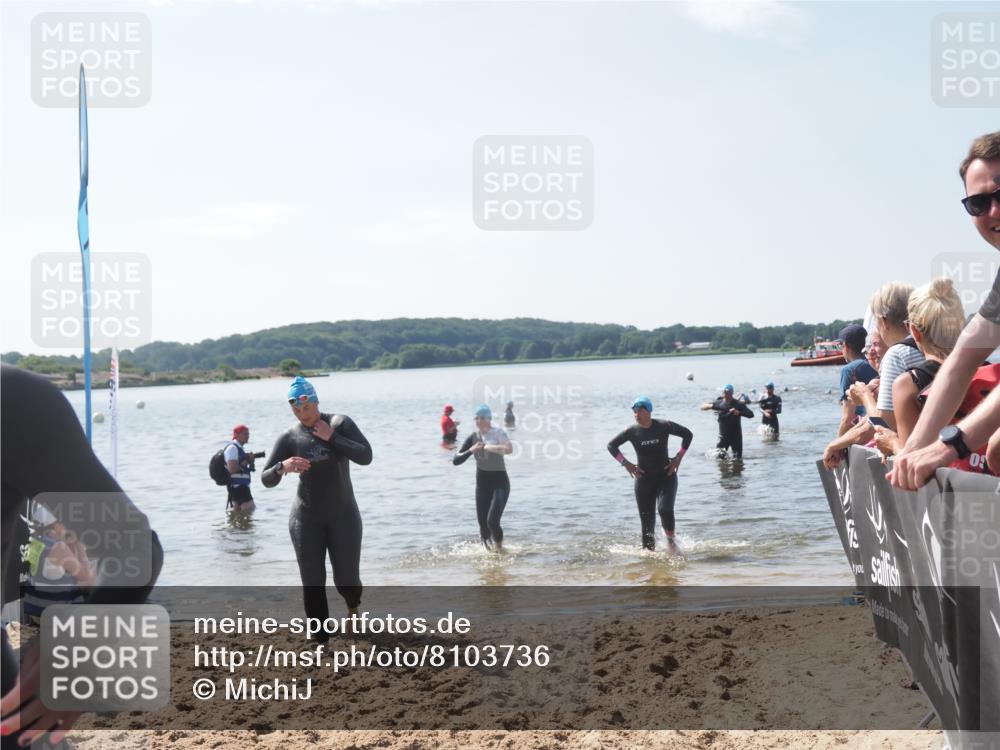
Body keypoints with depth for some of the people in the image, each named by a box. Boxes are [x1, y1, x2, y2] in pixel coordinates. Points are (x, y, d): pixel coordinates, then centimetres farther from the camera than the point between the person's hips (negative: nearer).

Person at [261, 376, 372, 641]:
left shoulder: (340, 423, -6)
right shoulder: (289, 437, -5)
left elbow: (365, 456, -17)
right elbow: (266, 480, -7)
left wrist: (331, 437, -22)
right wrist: (282, 467, -28)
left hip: (343, 514, 0)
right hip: (306, 518, 1)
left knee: (346, 580, 5)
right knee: (312, 583, -4)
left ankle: (353, 606, 42)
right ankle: (321, 640, 6)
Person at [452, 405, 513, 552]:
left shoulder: (498, 433, -12)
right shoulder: (473, 438, 1)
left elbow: (509, 449, -33)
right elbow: (456, 461, -1)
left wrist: (487, 447, -28)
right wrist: (471, 450, -17)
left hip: (500, 482, -5)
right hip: (482, 483, 5)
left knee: (492, 521, -17)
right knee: (483, 523, 6)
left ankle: (499, 549, 6)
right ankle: (489, 550, 26)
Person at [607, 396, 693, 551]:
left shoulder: (664, 426, -9)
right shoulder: (631, 431, -6)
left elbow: (688, 434, 3)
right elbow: (611, 445, 6)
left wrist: (678, 457, -4)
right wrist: (626, 463, -4)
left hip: (666, 477, -2)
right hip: (644, 479, 2)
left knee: (665, 509, -24)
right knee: (647, 522, 2)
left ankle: (670, 538, 2)